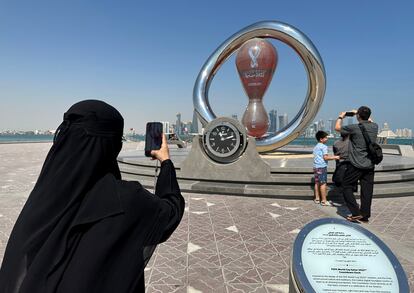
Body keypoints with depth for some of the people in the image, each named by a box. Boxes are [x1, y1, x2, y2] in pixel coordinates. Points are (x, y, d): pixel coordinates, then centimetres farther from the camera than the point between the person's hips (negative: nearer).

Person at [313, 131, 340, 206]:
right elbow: (325, 157, -17)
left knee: (317, 183, 13)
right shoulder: (324, 146, -10)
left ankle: (317, 198, 19)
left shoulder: (315, 147, 15)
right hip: (322, 167, -8)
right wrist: (335, 157, -13)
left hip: (315, 166, 8)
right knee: (323, 183, -4)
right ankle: (324, 200, -1)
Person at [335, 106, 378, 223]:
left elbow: (337, 128, 2)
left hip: (356, 165, -5)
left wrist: (340, 117, 19)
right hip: (370, 165, 5)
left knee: (347, 187, 9)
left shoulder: (354, 128, -15)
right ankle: (364, 216, 18)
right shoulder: (374, 127, 1)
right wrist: (359, 113, 35)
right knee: (367, 190, 10)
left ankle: (356, 213, 5)